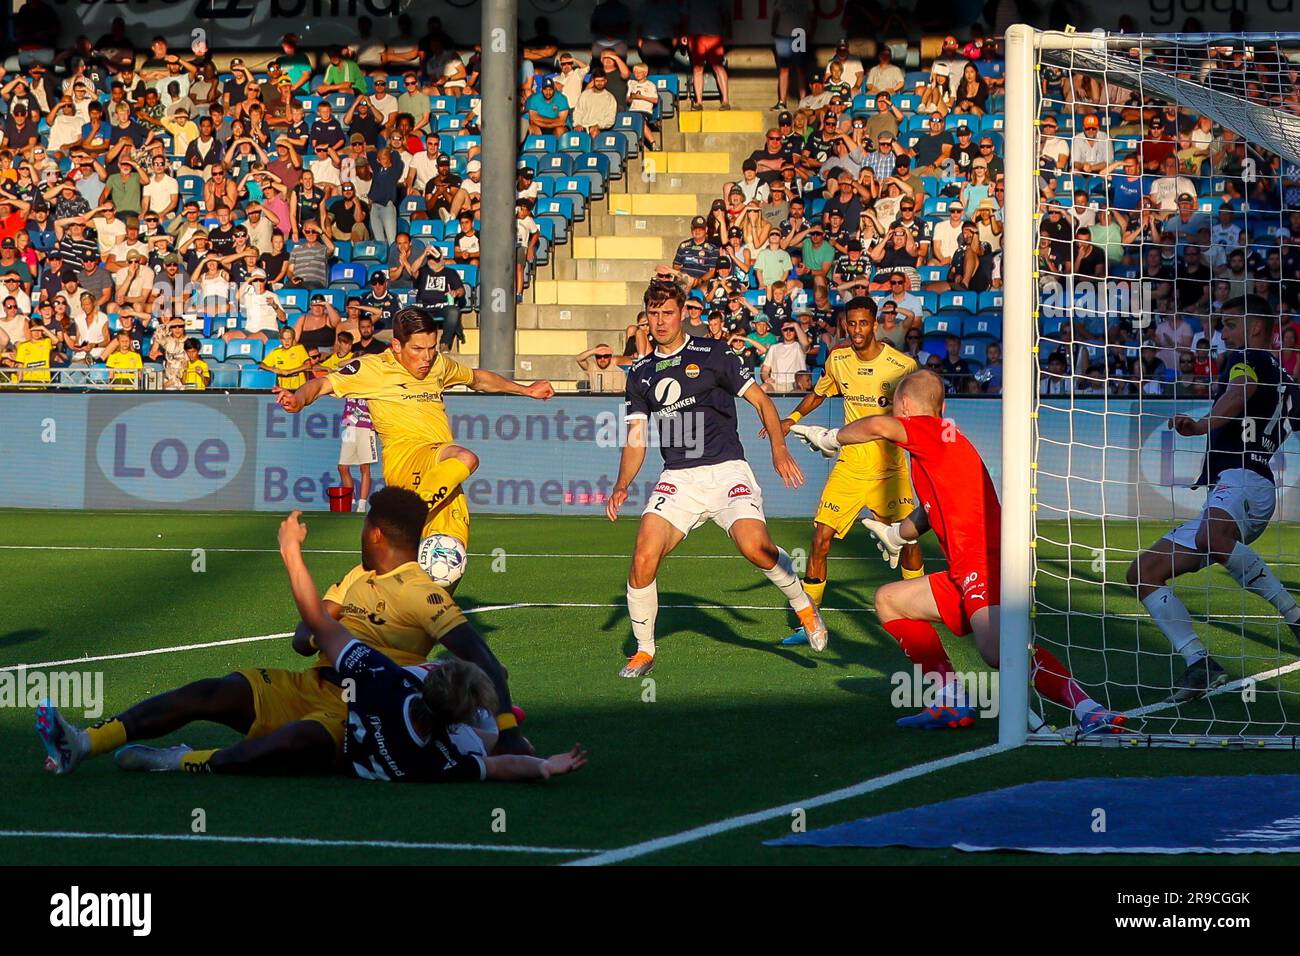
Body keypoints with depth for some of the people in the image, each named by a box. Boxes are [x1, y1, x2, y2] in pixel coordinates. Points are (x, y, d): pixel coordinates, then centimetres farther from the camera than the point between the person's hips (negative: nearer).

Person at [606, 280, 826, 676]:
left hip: (726, 470, -3)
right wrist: (622, 486, 0)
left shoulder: (713, 354, 2)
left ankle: (803, 606, 3)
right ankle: (644, 651, 3)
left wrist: (779, 448, -11)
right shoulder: (641, 373, 14)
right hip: (677, 478, 3)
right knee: (643, 559, -16)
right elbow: (636, 438, 15)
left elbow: (761, 400, 3)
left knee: (756, 547, -26)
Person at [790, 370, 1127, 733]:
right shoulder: (942, 440, 27)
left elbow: (879, 427, -21)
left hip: (985, 564, -10)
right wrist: (897, 534, 62)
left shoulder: (935, 432, -2)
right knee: (888, 599, 22)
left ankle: (1090, 711, -39)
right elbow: (933, 510, 44)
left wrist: (833, 438, -2)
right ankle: (952, 703, 8)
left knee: (996, 649, -32)